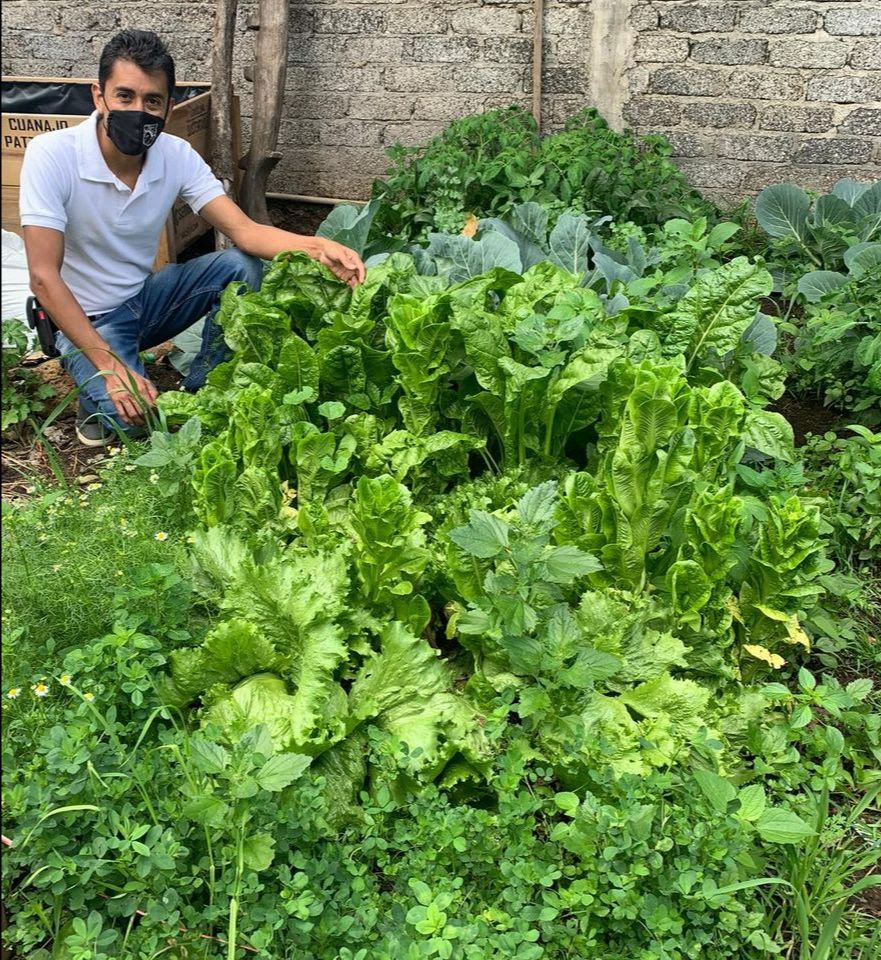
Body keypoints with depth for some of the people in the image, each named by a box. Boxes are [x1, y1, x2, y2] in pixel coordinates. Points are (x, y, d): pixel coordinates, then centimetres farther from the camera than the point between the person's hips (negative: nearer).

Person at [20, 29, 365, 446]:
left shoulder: (176, 155, -12)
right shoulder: (51, 155, -25)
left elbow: (243, 230, -18)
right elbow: (44, 277, -27)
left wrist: (317, 247, -39)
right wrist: (112, 367, -34)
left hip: (145, 296, 5)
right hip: (84, 318, -4)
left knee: (242, 266, -18)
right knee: (135, 415, -29)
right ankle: (98, 399, 8)